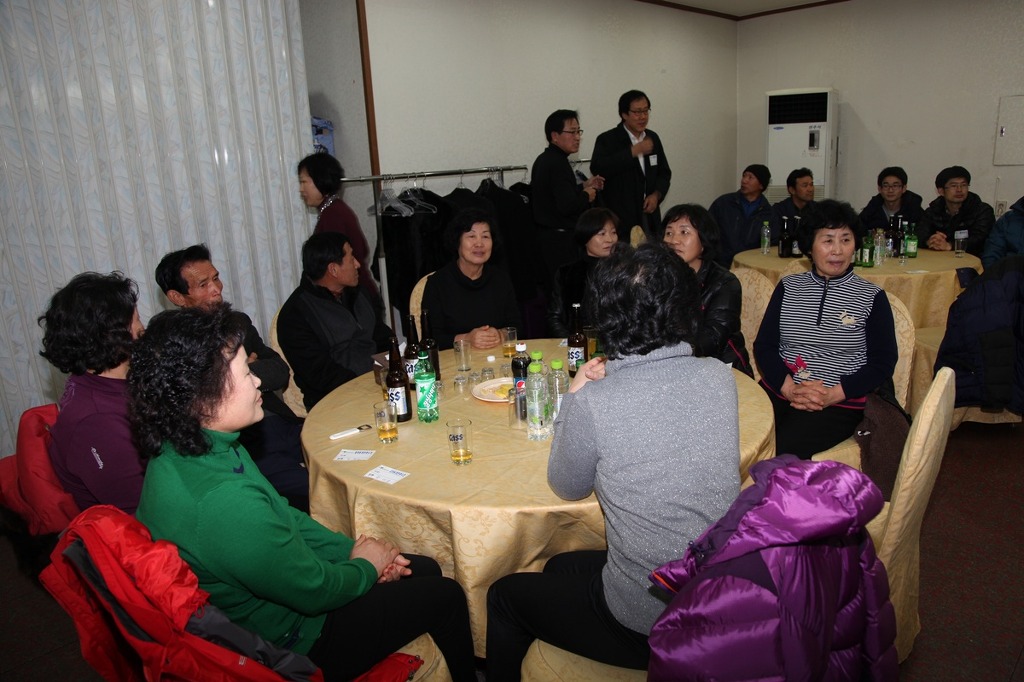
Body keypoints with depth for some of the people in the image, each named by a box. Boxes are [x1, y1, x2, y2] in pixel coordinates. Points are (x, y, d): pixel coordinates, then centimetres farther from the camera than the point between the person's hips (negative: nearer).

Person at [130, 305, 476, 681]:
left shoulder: (179, 450, -8)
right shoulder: (223, 501, -38)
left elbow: (282, 517, 5)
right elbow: (314, 590, -24)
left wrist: (350, 549, 0)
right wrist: (366, 566, -5)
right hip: (290, 642, -8)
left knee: (426, 568, 16)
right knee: (445, 596, 5)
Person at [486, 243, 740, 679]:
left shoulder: (593, 403, -23)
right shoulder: (720, 377, -8)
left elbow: (568, 488, -4)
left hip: (647, 625, -6)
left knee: (504, 596, 20)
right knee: (561, 567, 30)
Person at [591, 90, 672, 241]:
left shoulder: (653, 138, 15)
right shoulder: (607, 140, -4)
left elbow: (664, 172, 21)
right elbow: (597, 168, -22)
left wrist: (657, 194, 1)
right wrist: (633, 151, -21)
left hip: (649, 215, 5)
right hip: (619, 218, -5)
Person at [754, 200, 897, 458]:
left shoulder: (871, 297, 5)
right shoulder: (788, 287, 11)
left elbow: (883, 364, 2)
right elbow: (763, 345, 6)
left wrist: (833, 394, -12)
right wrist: (789, 388, -11)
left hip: (841, 402, -2)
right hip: (779, 389, 3)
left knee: (783, 449, -30)